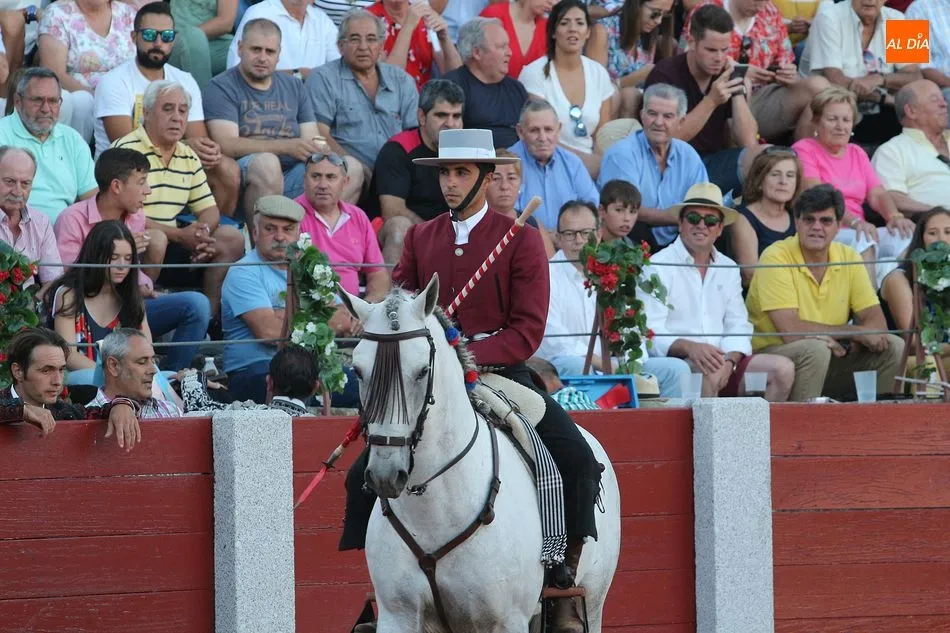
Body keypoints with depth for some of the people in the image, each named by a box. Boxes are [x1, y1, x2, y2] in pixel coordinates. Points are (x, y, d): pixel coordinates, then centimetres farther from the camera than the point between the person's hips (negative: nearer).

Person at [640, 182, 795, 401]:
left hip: (723, 360, 6)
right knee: (711, 373, -37)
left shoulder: (729, 269, 20)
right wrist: (690, 347, -28)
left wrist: (729, 361, -10)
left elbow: (738, 326, 13)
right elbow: (651, 332, -10)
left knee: (783, 369, -14)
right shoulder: (658, 267, 0)